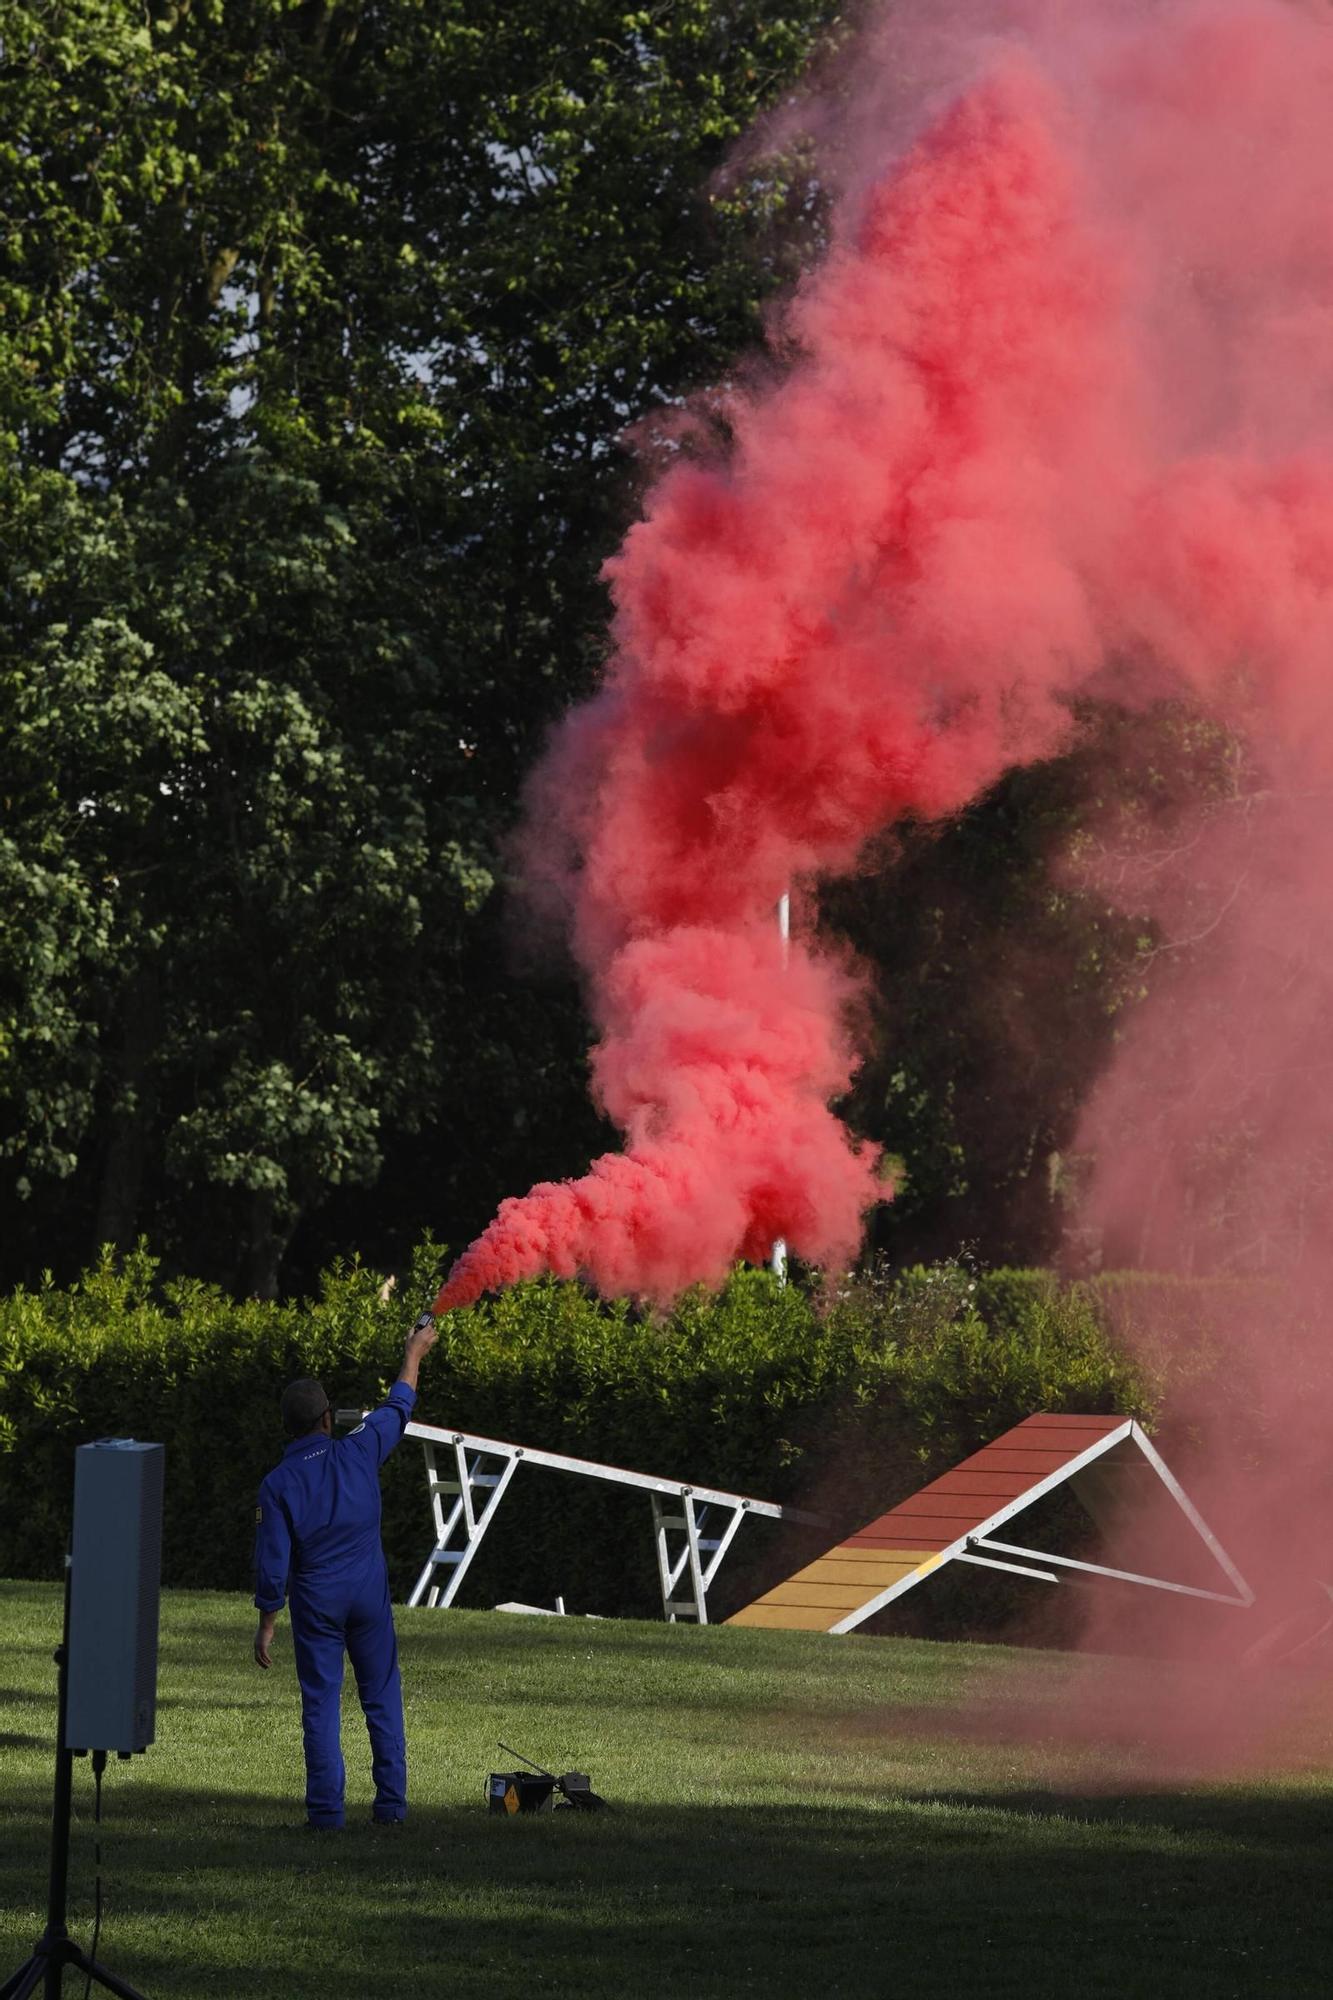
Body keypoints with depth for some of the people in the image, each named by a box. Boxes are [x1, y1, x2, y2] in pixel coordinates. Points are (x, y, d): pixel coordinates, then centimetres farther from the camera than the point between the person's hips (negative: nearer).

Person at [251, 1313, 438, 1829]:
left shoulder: (278, 1483, -10)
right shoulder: (358, 1452, -5)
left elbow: (273, 1562, -9)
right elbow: (397, 1409, 14)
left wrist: (266, 1625, 0)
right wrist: (414, 1355, 29)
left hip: (315, 1602, -2)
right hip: (369, 1593, 2)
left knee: (321, 1703, 3)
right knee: (382, 1698, 9)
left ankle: (326, 1808, 0)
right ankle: (391, 1804, 8)